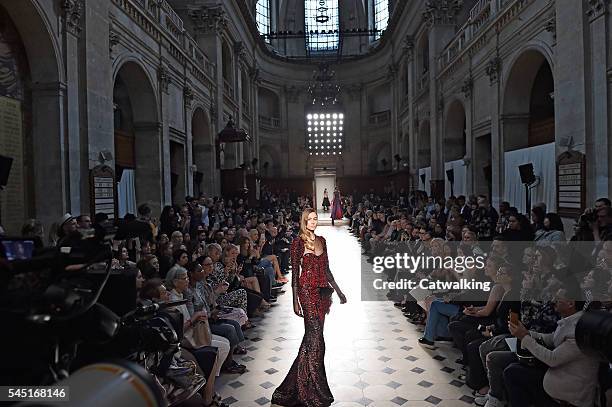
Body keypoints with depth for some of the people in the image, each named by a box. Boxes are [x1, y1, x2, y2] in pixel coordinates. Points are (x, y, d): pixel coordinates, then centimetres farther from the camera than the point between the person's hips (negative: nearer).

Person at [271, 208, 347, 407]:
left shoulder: (321, 241, 13)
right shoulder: (298, 242, -5)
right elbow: (295, 272, -7)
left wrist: (338, 291, 15)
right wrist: (295, 300, -12)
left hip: (322, 290, 6)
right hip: (307, 290, -6)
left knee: (313, 336, 11)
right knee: (315, 337, -7)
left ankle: (303, 382, 26)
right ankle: (315, 391, 4)